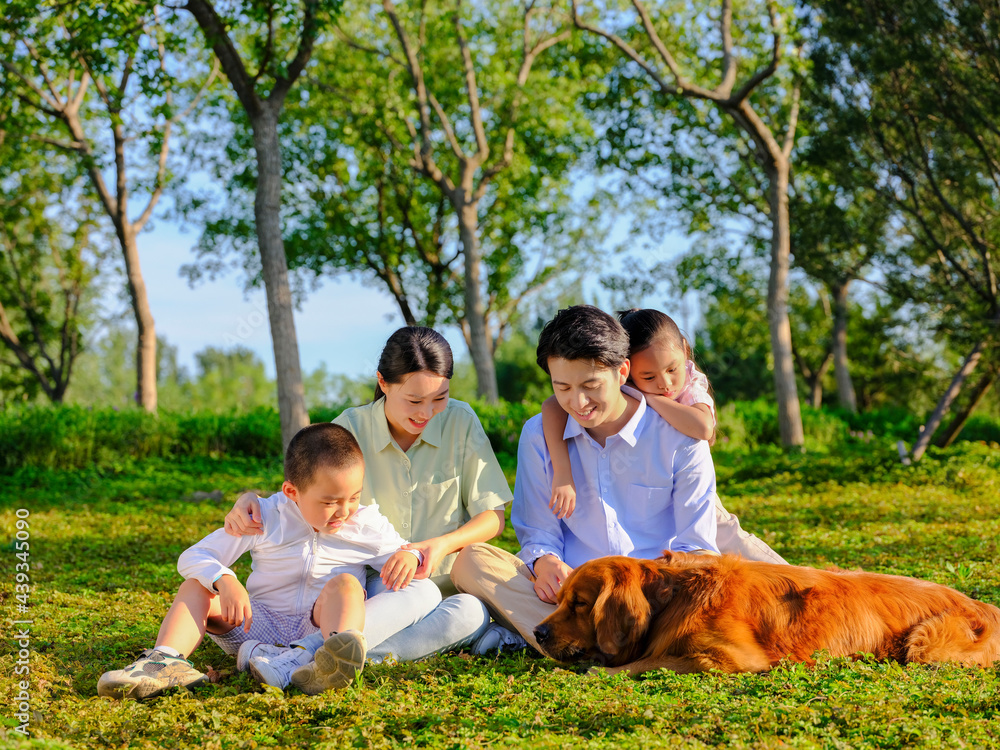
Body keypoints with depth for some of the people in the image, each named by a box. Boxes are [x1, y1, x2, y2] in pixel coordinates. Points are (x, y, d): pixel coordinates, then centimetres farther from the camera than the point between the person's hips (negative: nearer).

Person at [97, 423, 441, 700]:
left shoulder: (367, 524, 0)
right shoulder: (265, 519, -3)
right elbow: (193, 557, -3)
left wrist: (408, 556, -24)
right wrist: (225, 581, -25)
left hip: (322, 627, -2)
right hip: (262, 624, 2)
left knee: (344, 582, -30)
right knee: (196, 586, -14)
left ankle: (336, 654, -61)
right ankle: (166, 660, -40)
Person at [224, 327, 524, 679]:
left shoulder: (460, 421, -2)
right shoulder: (351, 428, -2)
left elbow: (492, 516, -1)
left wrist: (442, 544, -20)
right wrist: (250, 499, -21)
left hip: (446, 584, 0)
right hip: (374, 588, 1)